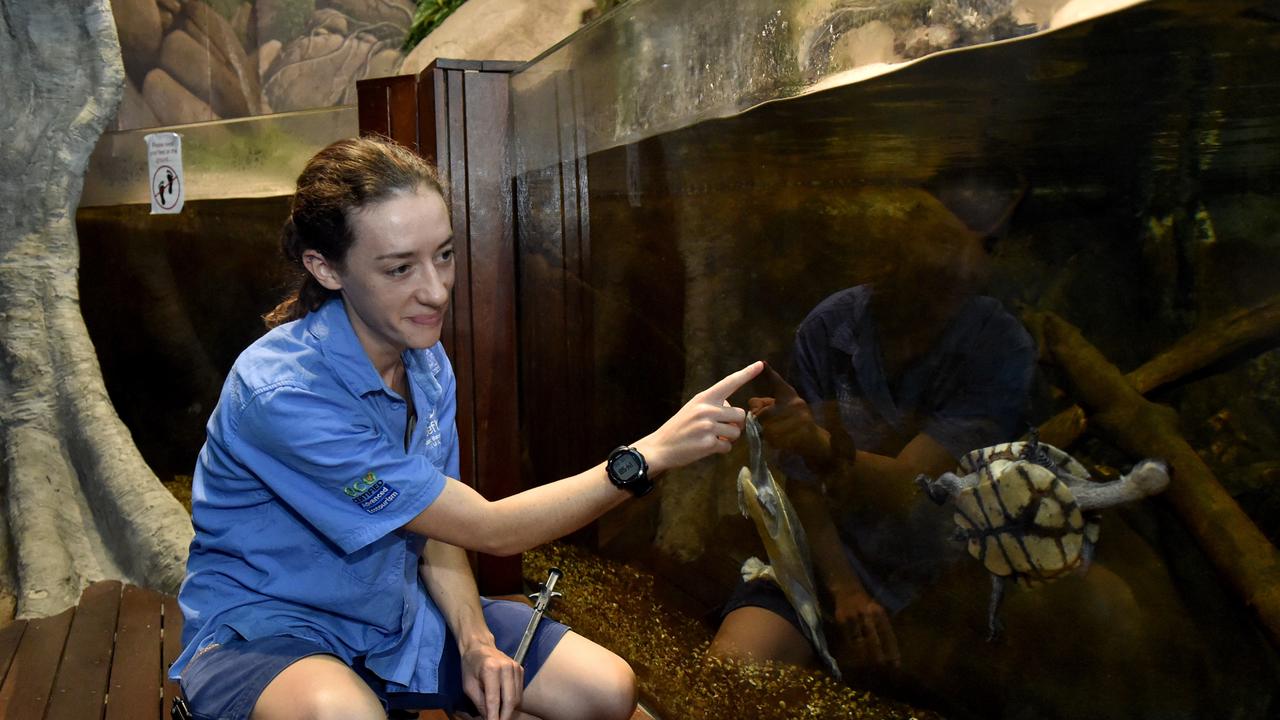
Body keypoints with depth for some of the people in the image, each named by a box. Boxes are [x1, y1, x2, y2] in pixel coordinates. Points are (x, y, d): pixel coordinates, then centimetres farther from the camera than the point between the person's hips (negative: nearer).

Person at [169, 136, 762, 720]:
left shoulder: (428, 364, -4)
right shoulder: (280, 391, -29)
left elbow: (435, 532, 2)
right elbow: (489, 528, -27)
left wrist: (475, 641, -16)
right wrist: (650, 454, -31)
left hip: (397, 608, 7)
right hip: (264, 626, -6)